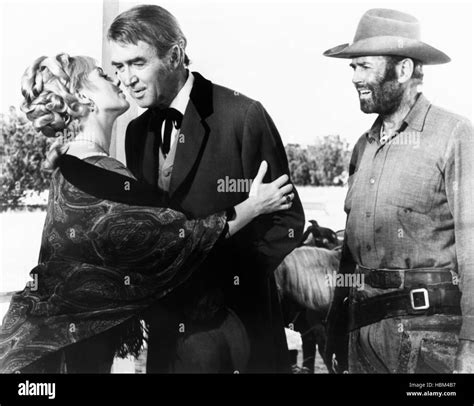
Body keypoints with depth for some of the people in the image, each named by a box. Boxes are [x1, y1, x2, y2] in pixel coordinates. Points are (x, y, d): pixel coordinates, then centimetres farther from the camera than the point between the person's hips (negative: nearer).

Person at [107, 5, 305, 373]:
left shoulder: (243, 115, -13)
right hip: (167, 325, 5)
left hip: (233, 317, -5)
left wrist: (225, 285, -16)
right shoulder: (137, 131, 6)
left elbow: (286, 220, -11)